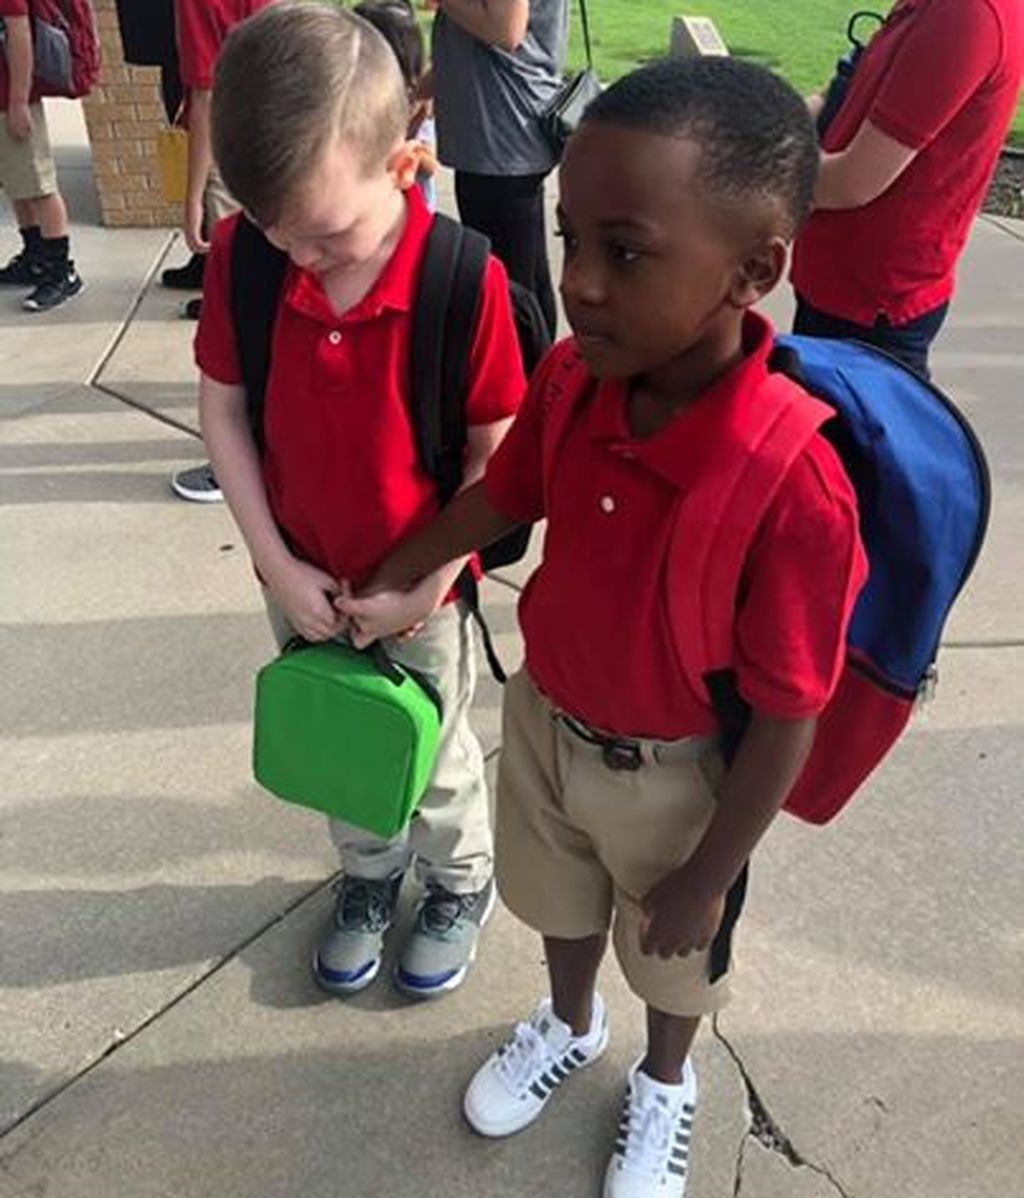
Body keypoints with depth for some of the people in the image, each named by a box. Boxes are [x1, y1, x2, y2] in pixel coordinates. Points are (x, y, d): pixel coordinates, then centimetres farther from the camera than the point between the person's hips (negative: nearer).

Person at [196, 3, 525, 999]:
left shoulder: (465, 279, -25)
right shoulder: (239, 259, -15)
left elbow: (495, 450, -16)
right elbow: (222, 410, -5)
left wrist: (430, 581, -16)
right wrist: (275, 562, -10)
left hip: (419, 588, -3)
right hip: (302, 583, 3)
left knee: (432, 757, 19)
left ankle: (460, 882, 49)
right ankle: (368, 871, 53)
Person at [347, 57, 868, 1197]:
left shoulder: (791, 489, -36)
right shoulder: (569, 377, -19)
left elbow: (786, 718, -25)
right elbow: (502, 493, 2)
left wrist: (705, 880, -13)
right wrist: (389, 585, 13)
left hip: (669, 774, -4)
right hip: (542, 717, 5)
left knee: (669, 953, 26)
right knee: (558, 899, 31)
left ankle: (665, 1083, 59)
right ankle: (568, 1025, 64)